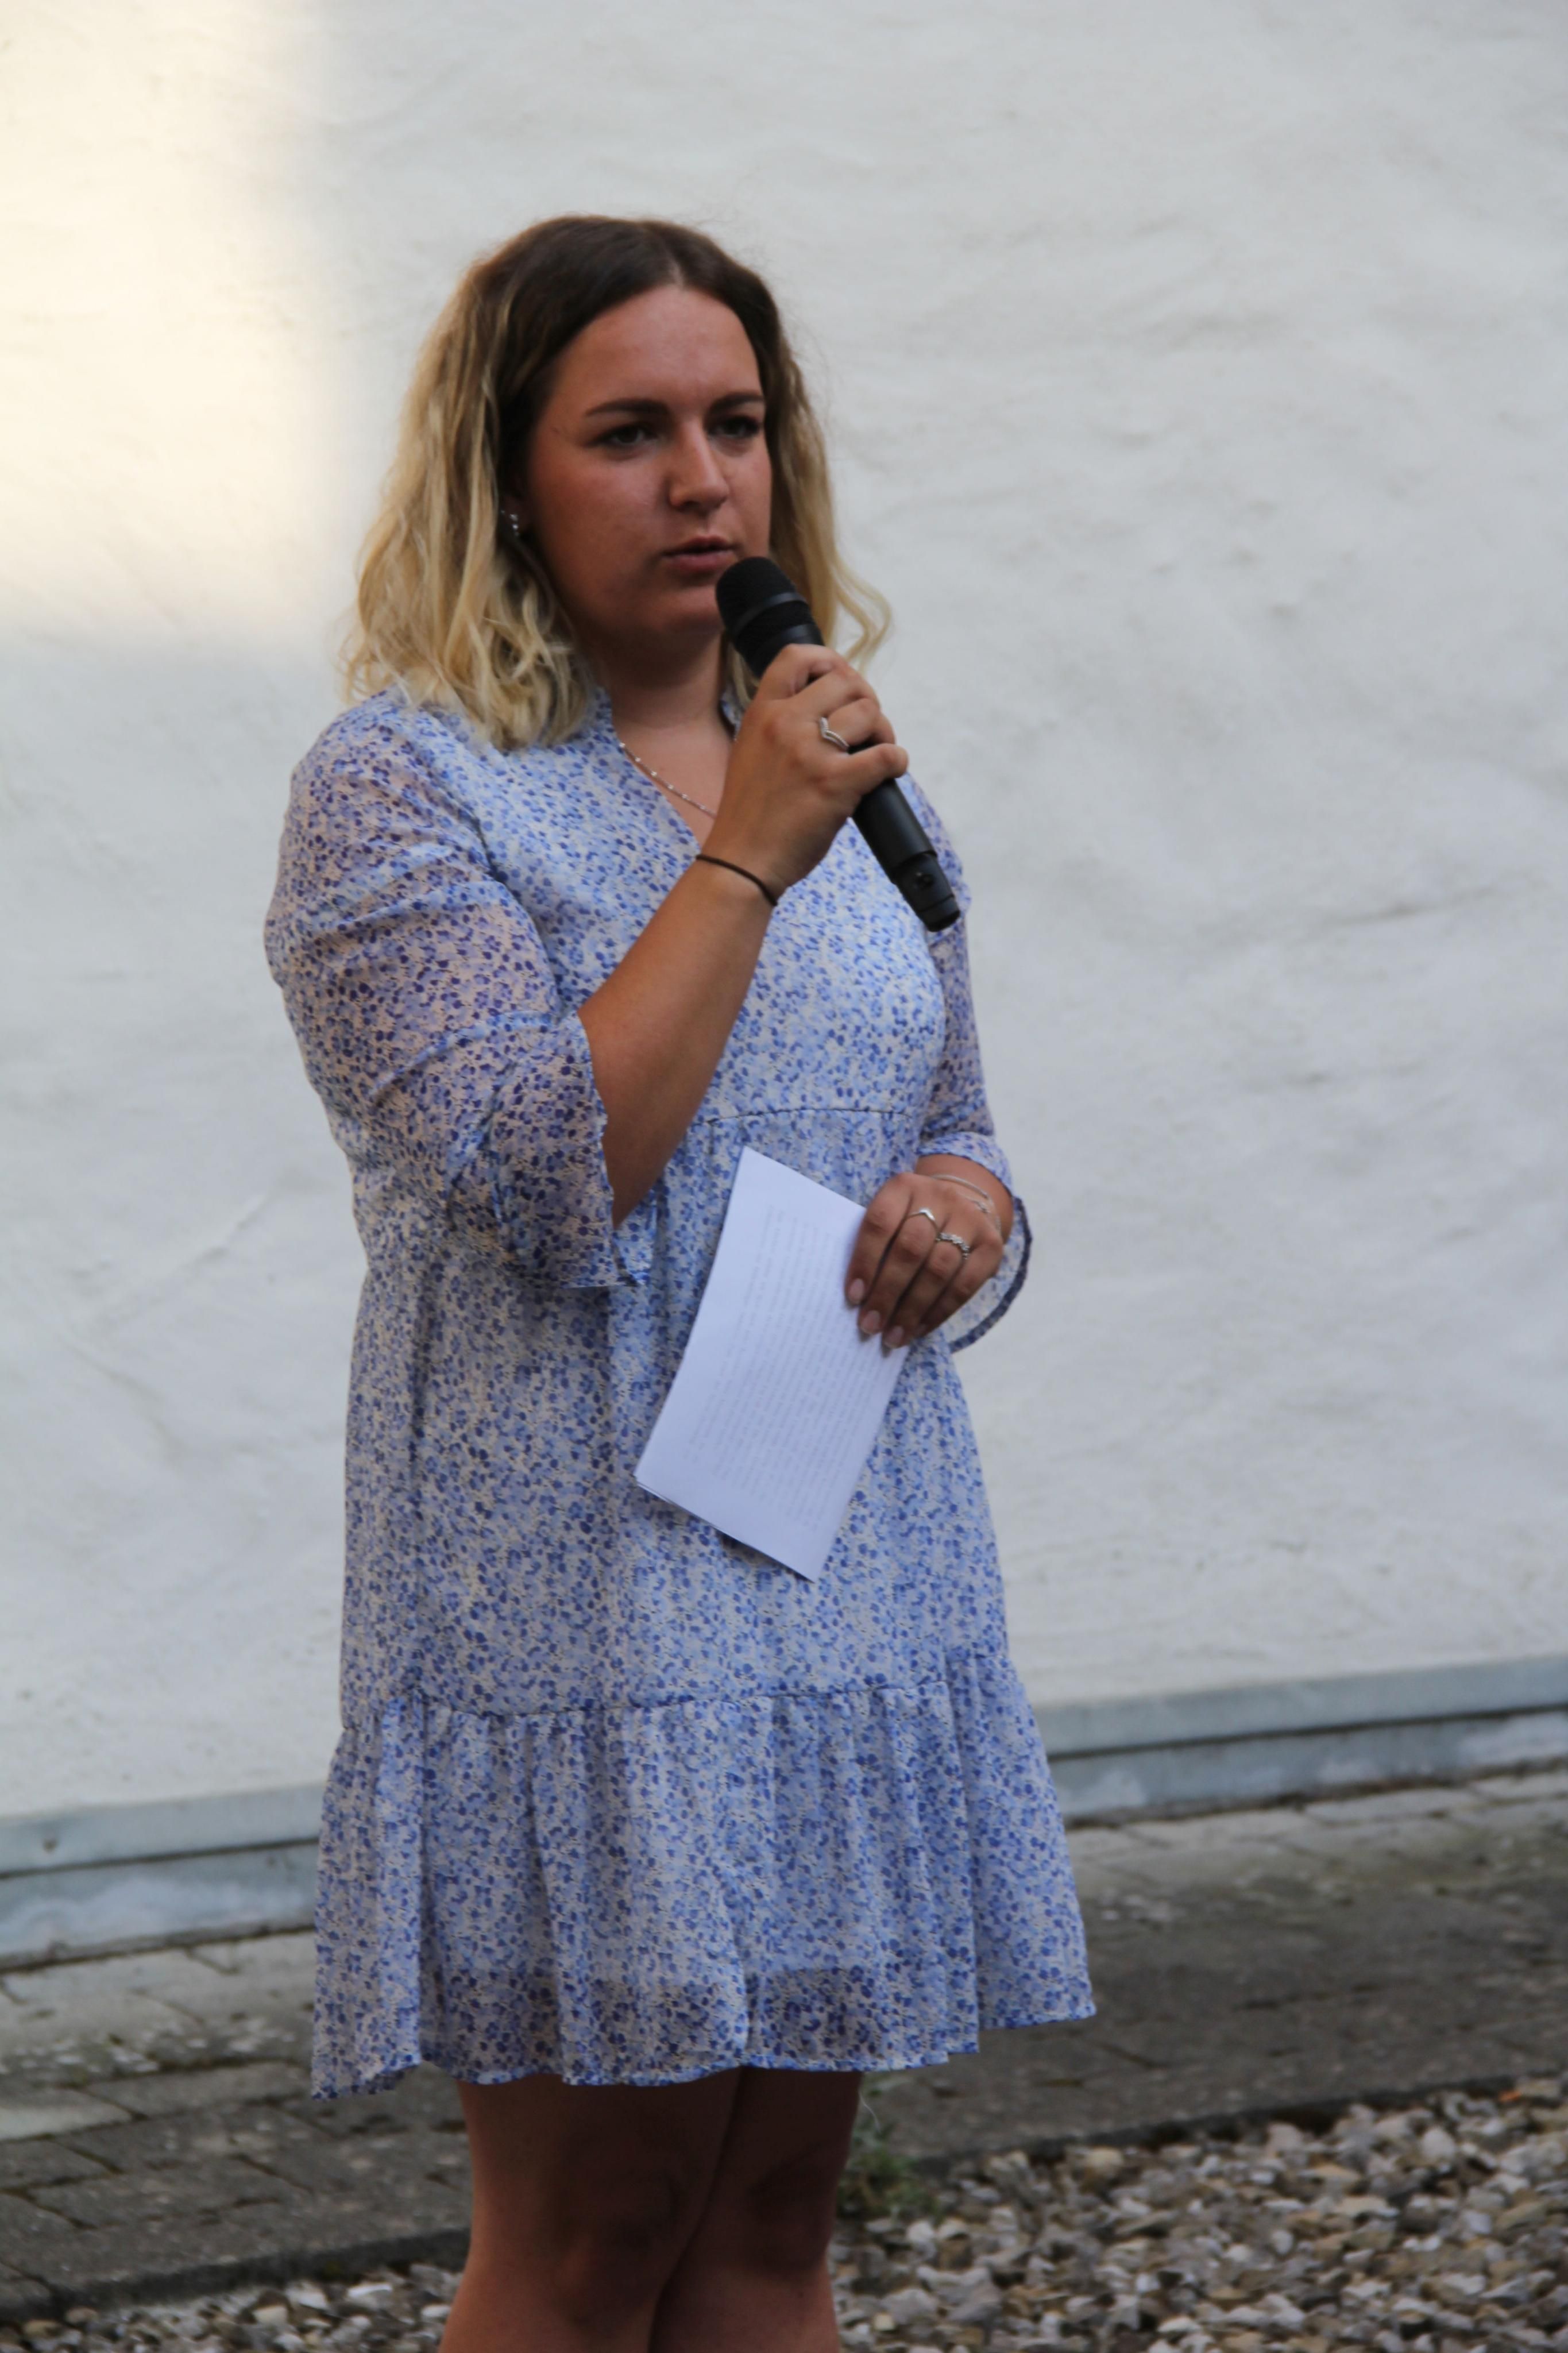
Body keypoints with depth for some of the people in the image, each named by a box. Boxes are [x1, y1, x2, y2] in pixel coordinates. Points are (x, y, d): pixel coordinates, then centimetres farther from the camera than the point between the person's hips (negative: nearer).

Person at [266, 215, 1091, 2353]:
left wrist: (967, 1210, -2)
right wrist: (746, 857, -19)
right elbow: (539, 1176, -17)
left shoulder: (850, 786, 14)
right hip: (584, 1602, -6)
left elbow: (948, 1138, 22)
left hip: (860, 1593, 6)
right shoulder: (399, 791, -6)